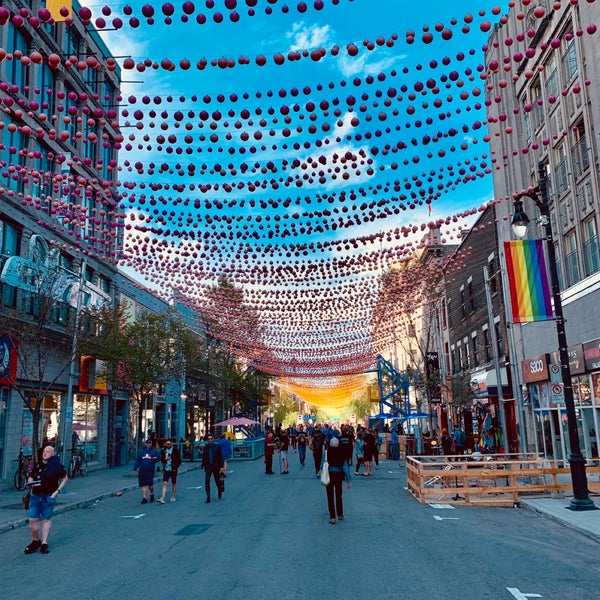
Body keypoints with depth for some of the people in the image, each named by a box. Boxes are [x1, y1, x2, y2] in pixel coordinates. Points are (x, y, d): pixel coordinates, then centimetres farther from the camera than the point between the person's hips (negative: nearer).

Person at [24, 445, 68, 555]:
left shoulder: (56, 466, -3)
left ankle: (44, 543, 14)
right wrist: (30, 483, -5)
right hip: (35, 495, 3)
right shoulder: (38, 465, 7)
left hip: (49, 496, -3)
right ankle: (35, 540, 18)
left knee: (46, 519, 4)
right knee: (32, 519, -2)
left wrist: (57, 491, -2)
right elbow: (30, 478, 18)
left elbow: (65, 478, 6)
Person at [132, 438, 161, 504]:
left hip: (150, 471, -3)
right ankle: (144, 498, 10)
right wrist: (134, 469, 8)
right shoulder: (141, 451, 12)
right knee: (143, 485, 2)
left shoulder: (154, 451, 6)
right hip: (142, 471, 3)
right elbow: (137, 460, 12)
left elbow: (159, 457, 2)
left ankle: (152, 494, 24)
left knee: (150, 484, -4)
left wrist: (156, 458, -21)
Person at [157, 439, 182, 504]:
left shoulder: (175, 450, -4)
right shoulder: (164, 450, 6)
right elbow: (161, 459, 11)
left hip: (173, 470, -2)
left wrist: (175, 467, -11)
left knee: (174, 484, 10)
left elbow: (179, 460, -3)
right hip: (166, 469, 2)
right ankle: (162, 498, -12)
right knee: (164, 483, -7)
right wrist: (165, 459, -10)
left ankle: (173, 497, 23)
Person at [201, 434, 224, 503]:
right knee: (207, 482, -11)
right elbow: (203, 457, 9)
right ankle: (208, 497, -5)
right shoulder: (206, 447, 3)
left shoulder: (217, 447, -3)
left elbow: (221, 457, -4)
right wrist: (203, 466, 5)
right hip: (208, 467, 1)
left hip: (216, 467, -1)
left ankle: (220, 491, 41)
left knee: (217, 481, 12)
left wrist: (221, 467, -9)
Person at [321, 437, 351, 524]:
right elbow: (345, 466, -5)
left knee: (330, 497, 6)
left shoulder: (326, 452, -10)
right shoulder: (341, 453, -6)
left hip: (329, 475, -2)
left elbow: (322, 465, -8)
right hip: (339, 475, 2)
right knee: (339, 495, 20)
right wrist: (348, 480, -1)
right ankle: (340, 515, 31)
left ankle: (332, 518, 3)